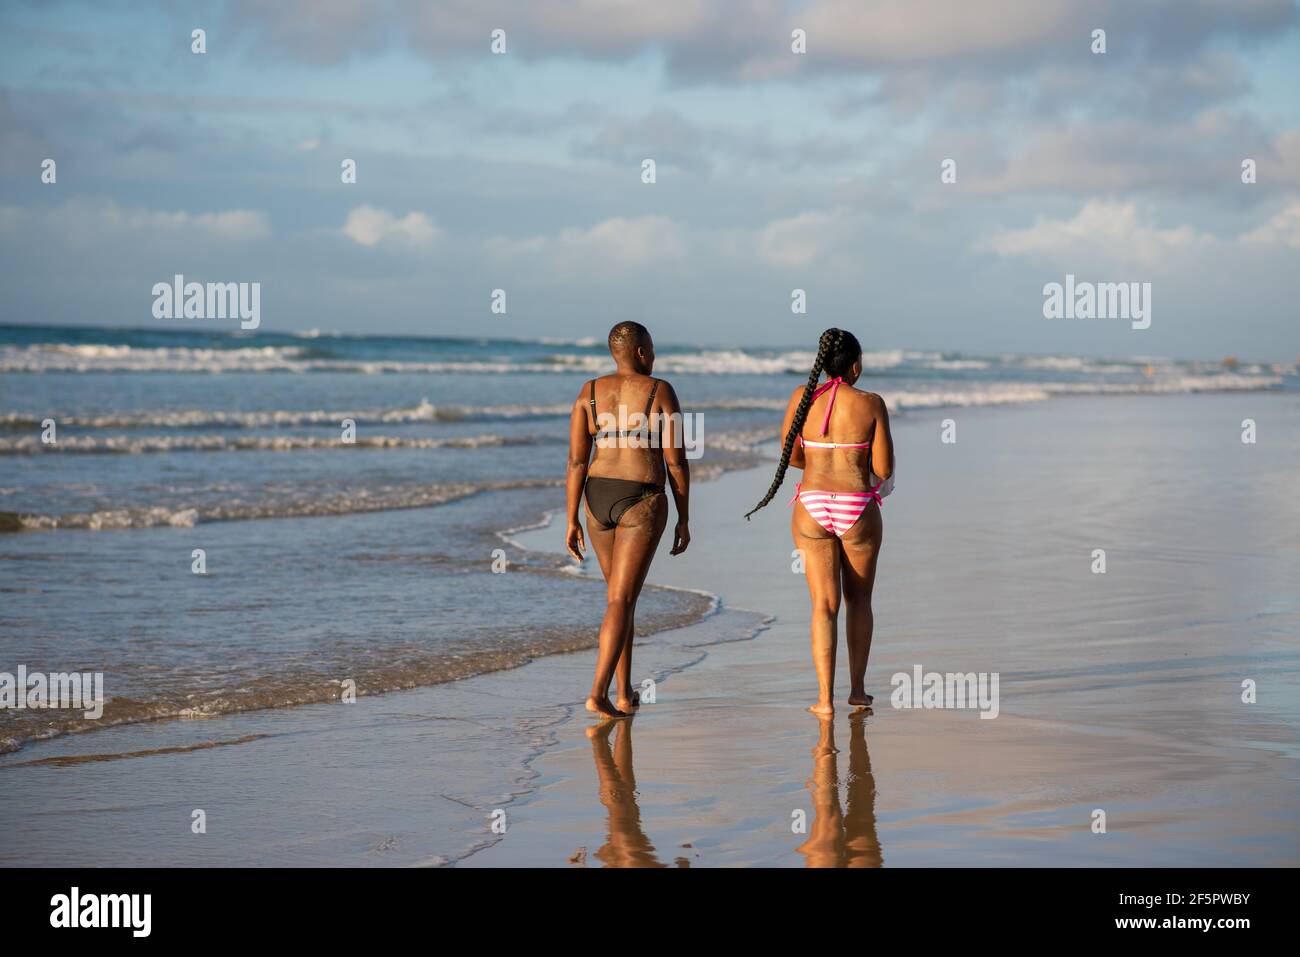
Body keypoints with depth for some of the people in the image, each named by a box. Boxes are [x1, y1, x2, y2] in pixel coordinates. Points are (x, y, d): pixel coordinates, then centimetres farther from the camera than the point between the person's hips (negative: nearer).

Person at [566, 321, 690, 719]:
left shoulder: (589, 393, 2)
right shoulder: (660, 392, -8)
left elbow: (576, 461, -3)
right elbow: (676, 462, -7)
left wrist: (572, 521, 0)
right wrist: (684, 520, 1)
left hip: (598, 500, 5)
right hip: (642, 505, -4)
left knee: (621, 593, 19)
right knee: (620, 601, -6)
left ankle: (625, 694, 23)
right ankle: (598, 694, -19)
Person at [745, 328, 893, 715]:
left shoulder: (803, 397, 1)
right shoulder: (871, 404, -5)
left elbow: (790, 456, 9)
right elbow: (883, 469, -3)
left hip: (812, 508, 1)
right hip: (858, 509, -1)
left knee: (824, 605, 4)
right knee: (858, 599, 19)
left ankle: (825, 697, -6)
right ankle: (857, 688, 24)